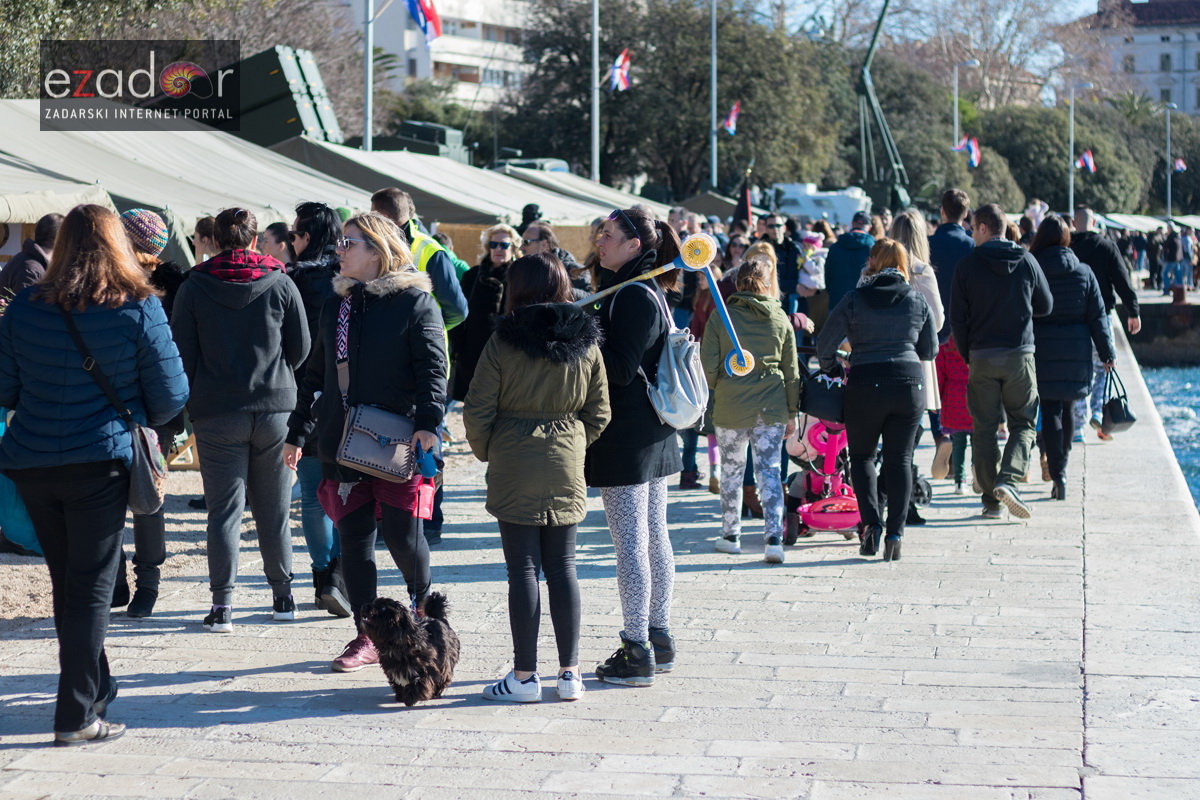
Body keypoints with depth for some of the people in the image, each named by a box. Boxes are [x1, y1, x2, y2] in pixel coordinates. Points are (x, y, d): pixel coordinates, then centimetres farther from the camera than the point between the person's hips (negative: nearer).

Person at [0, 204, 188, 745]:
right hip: (101, 460, -4)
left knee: (66, 582, 17)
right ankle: (77, 716, 1)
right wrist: (136, 419, 17)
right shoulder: (138, 309, -8)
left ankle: (96, 691, 29)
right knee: (92, 585, 2)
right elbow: (170, 397, -3)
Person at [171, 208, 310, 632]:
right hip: (275, 410, 1)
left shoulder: (193, 288, -2)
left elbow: (182, 354, 0)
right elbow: (301, 348, 5)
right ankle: (282, 595, 19)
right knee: (274, 509, 12)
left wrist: (193, 402, 14)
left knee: (223, 509, 1)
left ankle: (222, 604, -6)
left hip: (216, 414, -1)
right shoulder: (281, 284, 0)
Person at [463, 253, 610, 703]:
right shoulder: (586, 342, 2)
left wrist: (487, 452, 9)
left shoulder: (503, 341, -9)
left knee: (522, 569, 0)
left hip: (514, 467, -3)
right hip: (566, 467, 4)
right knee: (562, 567, 9)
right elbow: (599, 414, 5)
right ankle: (570, 673, 11)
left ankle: (525, 676, 4)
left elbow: (477, 412, -8)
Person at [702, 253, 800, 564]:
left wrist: (714, 391, 15)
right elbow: (791, 371, 6)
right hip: (771, 408, 1)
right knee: (769, 471, 4)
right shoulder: (780, 319, 2)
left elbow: (708, 365, -5)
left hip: (730, 408, -1)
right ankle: (773, 538, -5)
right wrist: (792, 412, 14)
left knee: (731, 469, 13)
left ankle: (731, 535, 22)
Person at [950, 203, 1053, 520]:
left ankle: (991, 500, 7)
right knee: (1023, 423, 10)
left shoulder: (967, 265, -4)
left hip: (981, 357, -1)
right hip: (1020, 355, 1)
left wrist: (967, 355, 9)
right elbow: (1046, 306, 10)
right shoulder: (1027, 261, 1)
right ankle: (1008, 480, -13)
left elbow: (957, 318, -3)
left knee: (984, 429, 7)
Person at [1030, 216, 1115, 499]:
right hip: (1077, 350, 3)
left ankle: (1058, 473, -13)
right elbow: (1097, 316, 3)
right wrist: (1107, 352, 9)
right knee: (1067, 408, 17)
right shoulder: (1084, 273, 2)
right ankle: (1061, 464, 29)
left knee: (1050, 411, -3)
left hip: (1042, 350, -2)